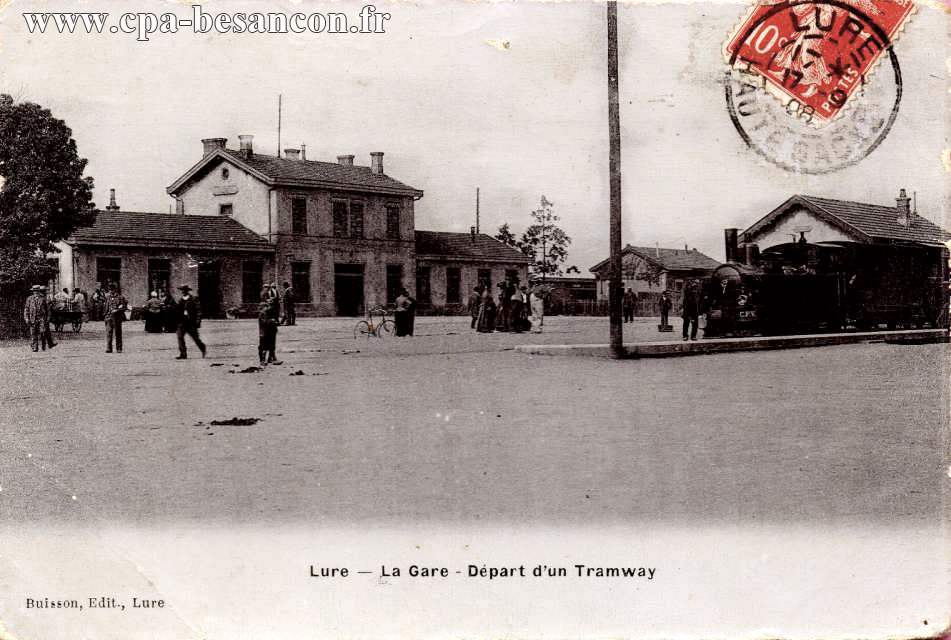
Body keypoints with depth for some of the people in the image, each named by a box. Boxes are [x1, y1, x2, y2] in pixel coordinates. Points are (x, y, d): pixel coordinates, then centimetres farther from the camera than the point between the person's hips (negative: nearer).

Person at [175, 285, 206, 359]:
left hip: (191, 322, -4)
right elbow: (177, 311, 16)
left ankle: (203, 350, 30)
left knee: (195, 338, 6)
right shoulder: (180, 300, 11)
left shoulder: (193, 299, -4)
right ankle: (183, 354, -7)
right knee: (180, 336, -9)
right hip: (182, 322, 4)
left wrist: (198, 321, -12)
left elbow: (198, 310, -6)